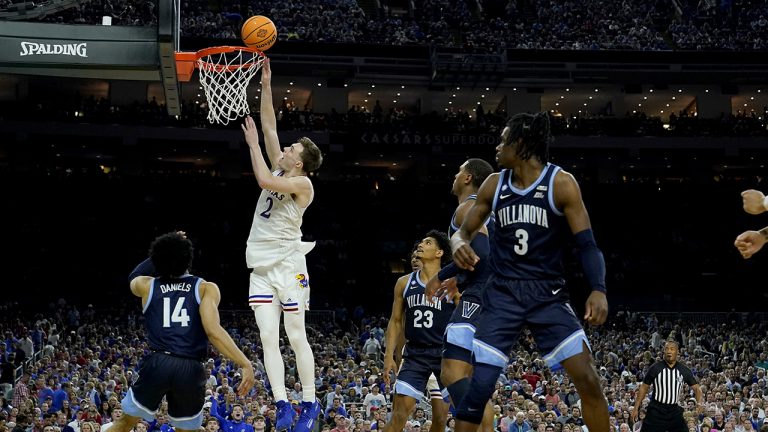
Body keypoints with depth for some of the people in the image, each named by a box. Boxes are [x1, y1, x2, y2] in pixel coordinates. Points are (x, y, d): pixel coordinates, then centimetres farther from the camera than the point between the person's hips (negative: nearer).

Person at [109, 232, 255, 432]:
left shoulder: (147, 286, 12)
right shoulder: (206, 288, 4)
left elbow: (135, 277, 39)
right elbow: (213, 331, -11)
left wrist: (164, 252, 41)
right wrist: (245, 364, -11)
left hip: (157, 364, 1)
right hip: (191, 370, -1)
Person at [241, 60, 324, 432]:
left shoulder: (301, 183, -8)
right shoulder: (280, 170, 12)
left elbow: (264, 180, -23)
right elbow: (270, 126, 13)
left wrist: (252, 144, -12)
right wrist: (266, 84, 7)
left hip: (287, 265, -7)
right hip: (262, 266, 7)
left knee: (296, 338, -3)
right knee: (268, 338, -2)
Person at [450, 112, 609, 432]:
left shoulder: (561, 183, -8)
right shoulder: (494, 184, 3)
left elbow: (586, 244, -10)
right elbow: (465, 231, 11)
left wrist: (598, 289, -26)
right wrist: (459, 244, -14)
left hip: (548, 294, -2)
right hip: (503, 294, 2)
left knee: (587, 378, -12)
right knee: (478, 384, -7)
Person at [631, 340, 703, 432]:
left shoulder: (683, 370, 1)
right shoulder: (655, 368, -4)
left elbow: (696, 388, 3)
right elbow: (644, 388, 3)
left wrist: (699, 403, -17)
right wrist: (636, 408, 1)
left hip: (674, 410, 2)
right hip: (656, 410, -2)